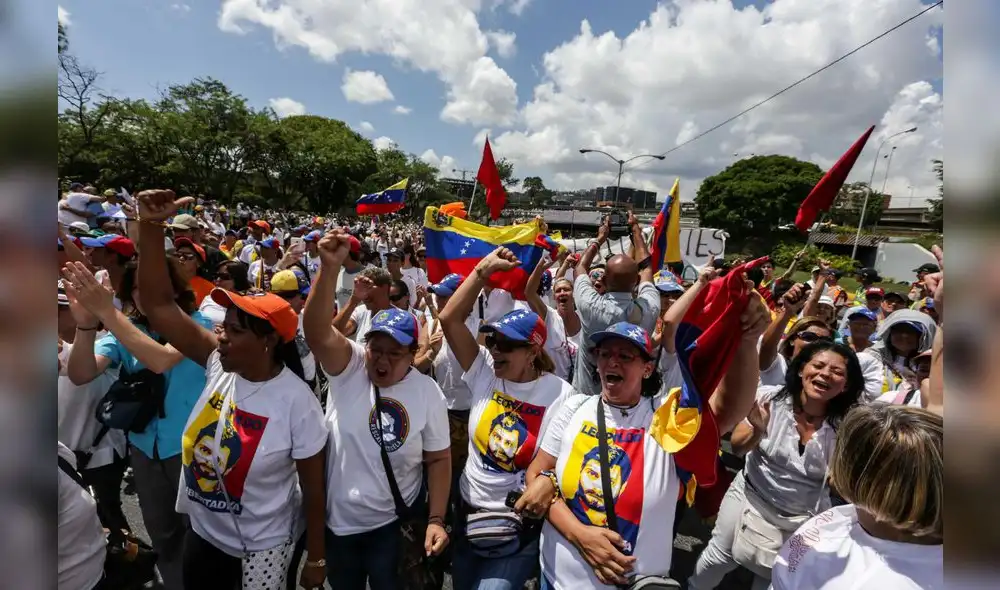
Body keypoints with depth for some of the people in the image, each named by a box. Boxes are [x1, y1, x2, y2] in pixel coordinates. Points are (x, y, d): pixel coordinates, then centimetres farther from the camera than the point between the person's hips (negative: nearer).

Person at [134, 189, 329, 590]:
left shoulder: (298, 403, -26)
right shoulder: (219, 364, -13)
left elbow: (313, 489, -16)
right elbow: (157, 305, -15)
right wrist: (150, 226, -25)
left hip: (262, 546, -5)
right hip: (202, 533, 5)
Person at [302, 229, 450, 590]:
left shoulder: (428, 392, -12)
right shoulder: (348, 366, -13)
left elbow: (439, 459, -6)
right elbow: (316, 330, -32)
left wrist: (436, 519, -10)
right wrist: (330, 266, -44)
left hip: (394, 523, -1)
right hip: (337, 519, 2)